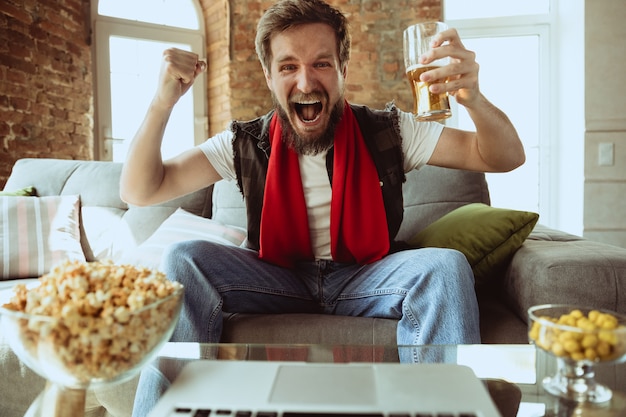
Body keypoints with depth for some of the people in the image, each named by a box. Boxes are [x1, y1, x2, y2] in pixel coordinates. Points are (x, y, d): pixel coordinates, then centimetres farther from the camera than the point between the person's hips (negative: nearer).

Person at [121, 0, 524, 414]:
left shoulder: (388, 132, -5)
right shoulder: (246, 144, -4)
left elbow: (506, 158, -6)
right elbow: (139, 191, -7)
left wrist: (473, 97, -29)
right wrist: (163, 101, -23)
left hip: (366, 279, 0)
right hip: (279, 281, 1)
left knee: (446, 266, -28)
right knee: (183, 260, -21)